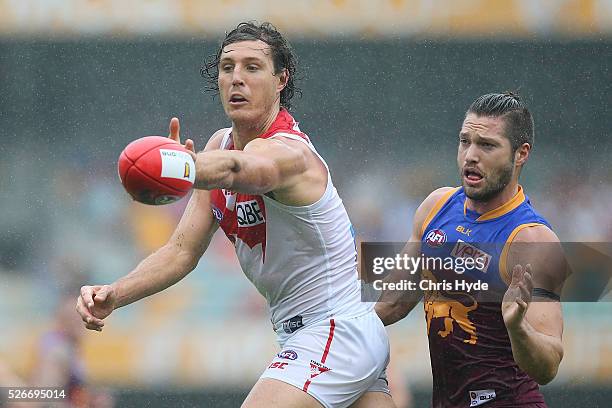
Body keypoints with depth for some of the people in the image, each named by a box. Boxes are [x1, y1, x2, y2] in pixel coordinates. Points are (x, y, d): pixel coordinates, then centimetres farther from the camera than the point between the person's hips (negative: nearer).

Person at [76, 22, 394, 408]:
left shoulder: (288, 152, -22)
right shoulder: (222, 144, 7)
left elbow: (236, 169, -48)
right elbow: (183, 250, 6)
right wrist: (115, 294, -11)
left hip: (334, 333, -10)